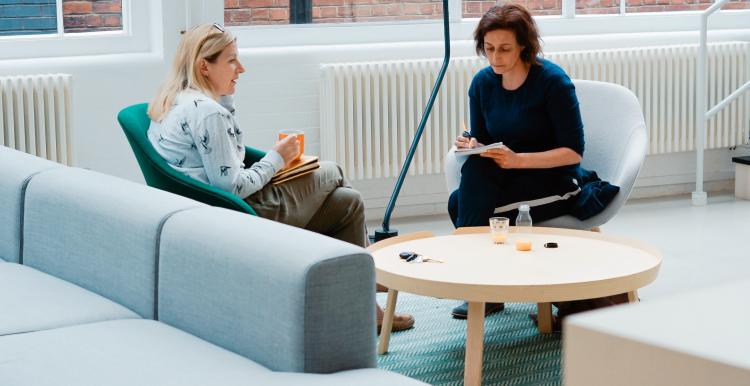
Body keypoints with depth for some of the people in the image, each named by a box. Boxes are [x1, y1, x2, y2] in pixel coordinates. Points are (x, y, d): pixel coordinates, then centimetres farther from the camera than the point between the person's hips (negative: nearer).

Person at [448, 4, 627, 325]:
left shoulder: (553, 80, -15)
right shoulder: (483, 82, 1)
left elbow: (574, 152, -16)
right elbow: (481, 142, 8)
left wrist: (519, 160, -29)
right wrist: (472, 146, -18)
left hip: (555, 183, -6)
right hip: (505, 181, 6)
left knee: (461, 204, -27)